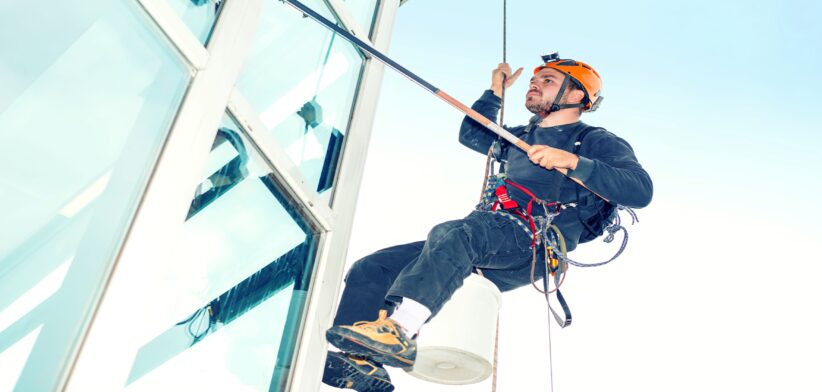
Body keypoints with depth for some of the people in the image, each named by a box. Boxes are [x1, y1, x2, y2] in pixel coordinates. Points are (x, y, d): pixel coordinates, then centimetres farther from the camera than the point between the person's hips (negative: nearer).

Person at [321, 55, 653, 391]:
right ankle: (360, 362, -22)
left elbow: (641, 191, -7)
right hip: (491, 241, 8)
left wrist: (573, 162, -18)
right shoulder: (521, 137, 32)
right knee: (369, 270, -7)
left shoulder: (596, 141, 10)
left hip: (535, 247, -8)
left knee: (452, 233, -40)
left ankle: (398, 331, -54)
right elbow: (471, 134, 46)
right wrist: (495, 92, 36)